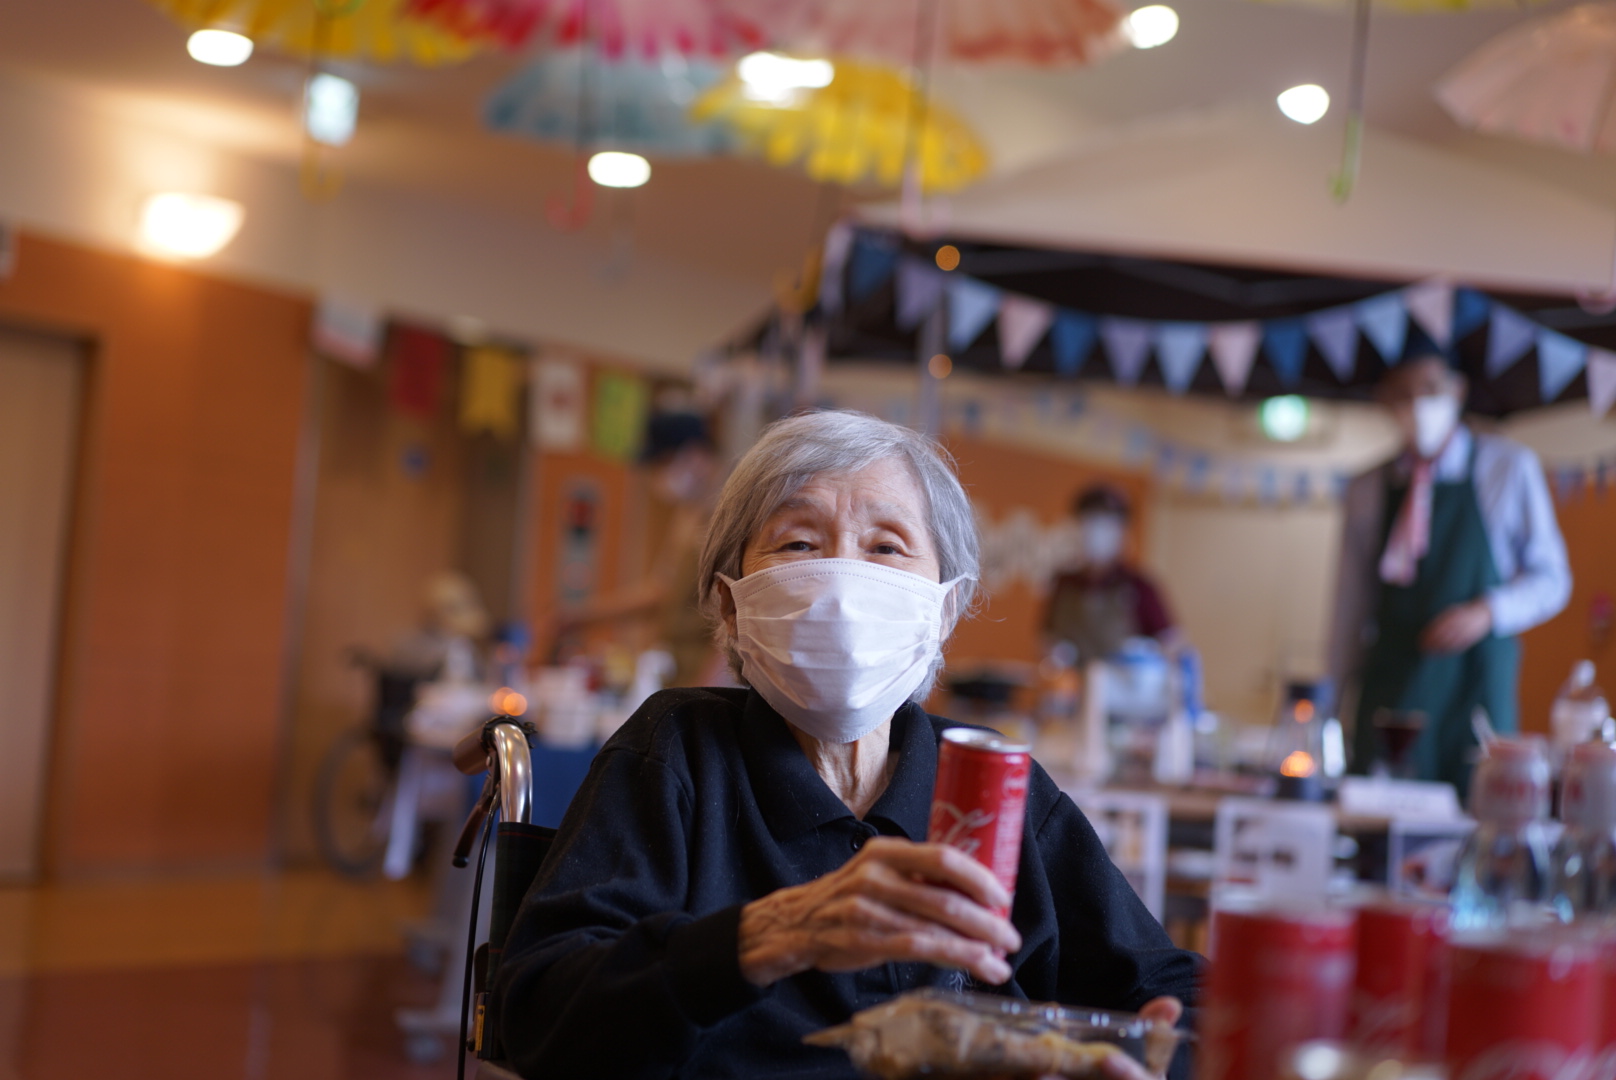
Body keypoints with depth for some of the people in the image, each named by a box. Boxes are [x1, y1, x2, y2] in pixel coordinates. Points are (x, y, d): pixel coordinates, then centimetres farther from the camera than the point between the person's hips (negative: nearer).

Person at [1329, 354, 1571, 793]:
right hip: (1389, 687, 2)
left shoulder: (1509, 468, 4)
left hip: (1473, 684, -2)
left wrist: (1487, 613, -12)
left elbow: (1551, 578, 5)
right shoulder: (1368, 489, 10)